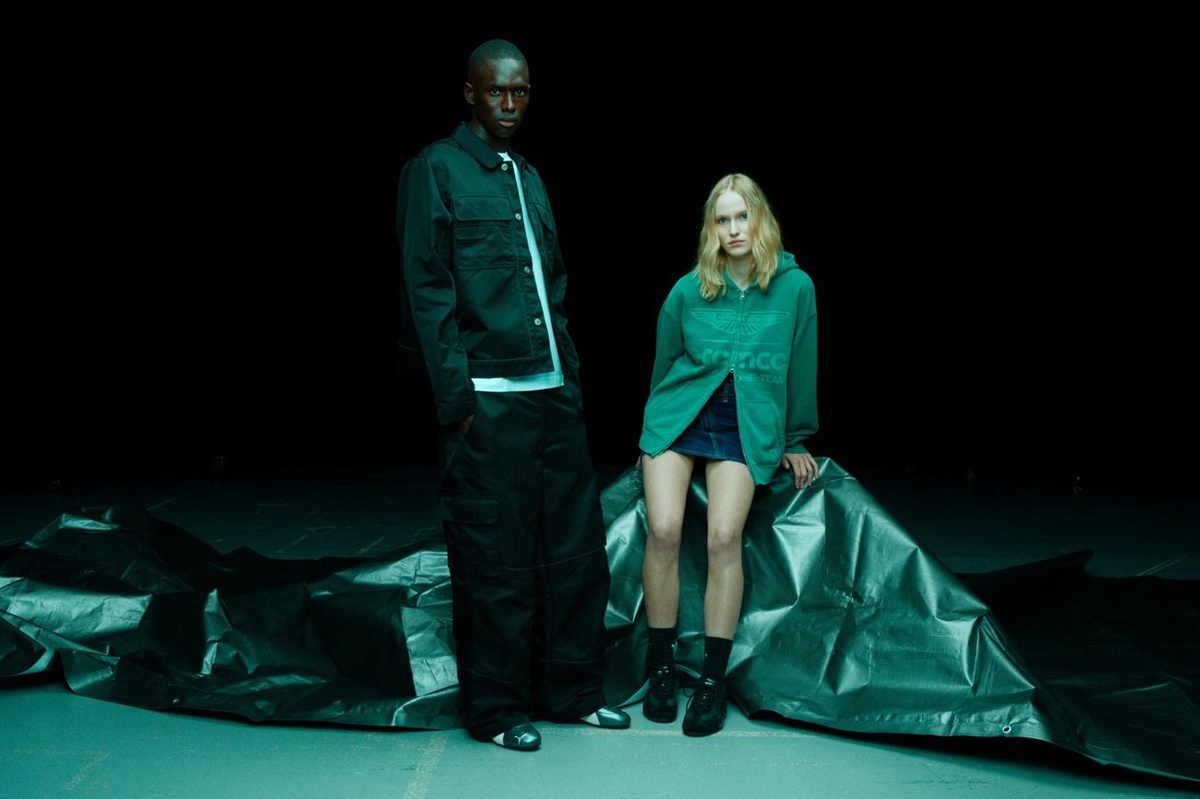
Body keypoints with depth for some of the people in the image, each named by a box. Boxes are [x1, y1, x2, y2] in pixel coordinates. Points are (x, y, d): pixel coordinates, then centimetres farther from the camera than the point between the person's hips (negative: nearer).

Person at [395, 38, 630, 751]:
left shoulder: (530, 178, 20)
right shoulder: (436, 170, -1)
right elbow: (426, 292, -7)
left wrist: (572, 374, 13)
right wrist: (456, 396, -13)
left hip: (555, 392, 7)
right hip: (488, 398, -7)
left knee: (576, 545, 10)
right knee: (496, 561, 0)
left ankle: (573, 691, 23)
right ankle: (497, 710, 13)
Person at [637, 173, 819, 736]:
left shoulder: (794, 287, -2)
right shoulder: (688, 289, -1)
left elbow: (800, 368, 6)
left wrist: (796, 441, 12)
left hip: (745, 429, 0)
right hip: (678, 417, 1)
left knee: (724, 538, -17)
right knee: (663, 530, -16)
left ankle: (713, 680, -5)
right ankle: (661, 669, 0)